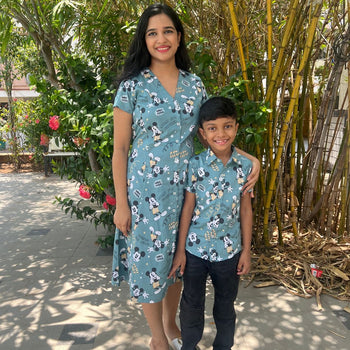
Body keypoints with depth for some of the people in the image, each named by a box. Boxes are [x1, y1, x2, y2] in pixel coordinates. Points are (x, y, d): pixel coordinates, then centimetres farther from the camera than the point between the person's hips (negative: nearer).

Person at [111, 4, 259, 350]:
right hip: (146, 191, -3)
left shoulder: (194, 84, 6)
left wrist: (249, 157, -6)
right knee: (150, 256, 7)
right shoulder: (133, 84, -5)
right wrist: (121, 203, -8)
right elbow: (120, 148, -5)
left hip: (186, 188, 4)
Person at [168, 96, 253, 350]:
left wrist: (246, 250, 3)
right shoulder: (195, 165, -11)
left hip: (229, 250, 1)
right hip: (195, 248, -1)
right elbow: (188, 208, -5)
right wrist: (180, 250, -2)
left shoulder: (245, 166, -6)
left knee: (225, 305, 20)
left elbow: (245, 210, 1)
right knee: (192, 305, 16)